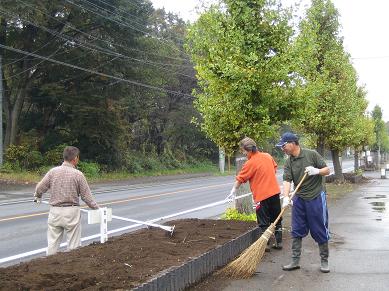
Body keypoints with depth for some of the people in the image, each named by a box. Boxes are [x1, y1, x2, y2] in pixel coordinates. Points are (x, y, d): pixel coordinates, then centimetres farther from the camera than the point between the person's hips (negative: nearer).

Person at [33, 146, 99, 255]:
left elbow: (39, 188, 1)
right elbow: (86, 196, -6)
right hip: (71, 213, -3)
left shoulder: (53, 171, -3)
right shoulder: (78, 174, -10)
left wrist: (37, 197, 24)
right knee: (73, 245, 8)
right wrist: (96, 207, 9)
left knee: (52, 243, 12)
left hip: (55, 211, 3)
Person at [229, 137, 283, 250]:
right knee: (277, 219, 16)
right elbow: (275, 168, 19)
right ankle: (278, 242, 23)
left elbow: (240, 179, -7)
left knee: (264, 222, 4)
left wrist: (234, 190, 6)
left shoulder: (250, 163, -15)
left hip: (262, 195, -6)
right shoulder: (267, 156, 4)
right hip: (275, 192, 6)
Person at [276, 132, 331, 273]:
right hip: (299, 199, 4)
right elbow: (287, 180, -8)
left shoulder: (311, 154, -7)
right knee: (296, 231, 6)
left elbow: (327, 170, -2)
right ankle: (295, 261, 15)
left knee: (320, 231, 2)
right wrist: (286, 197, -23)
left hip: (316, 197, -4)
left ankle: (324, 261, 16)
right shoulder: (288, 162, 3)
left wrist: (317, 171, -22)